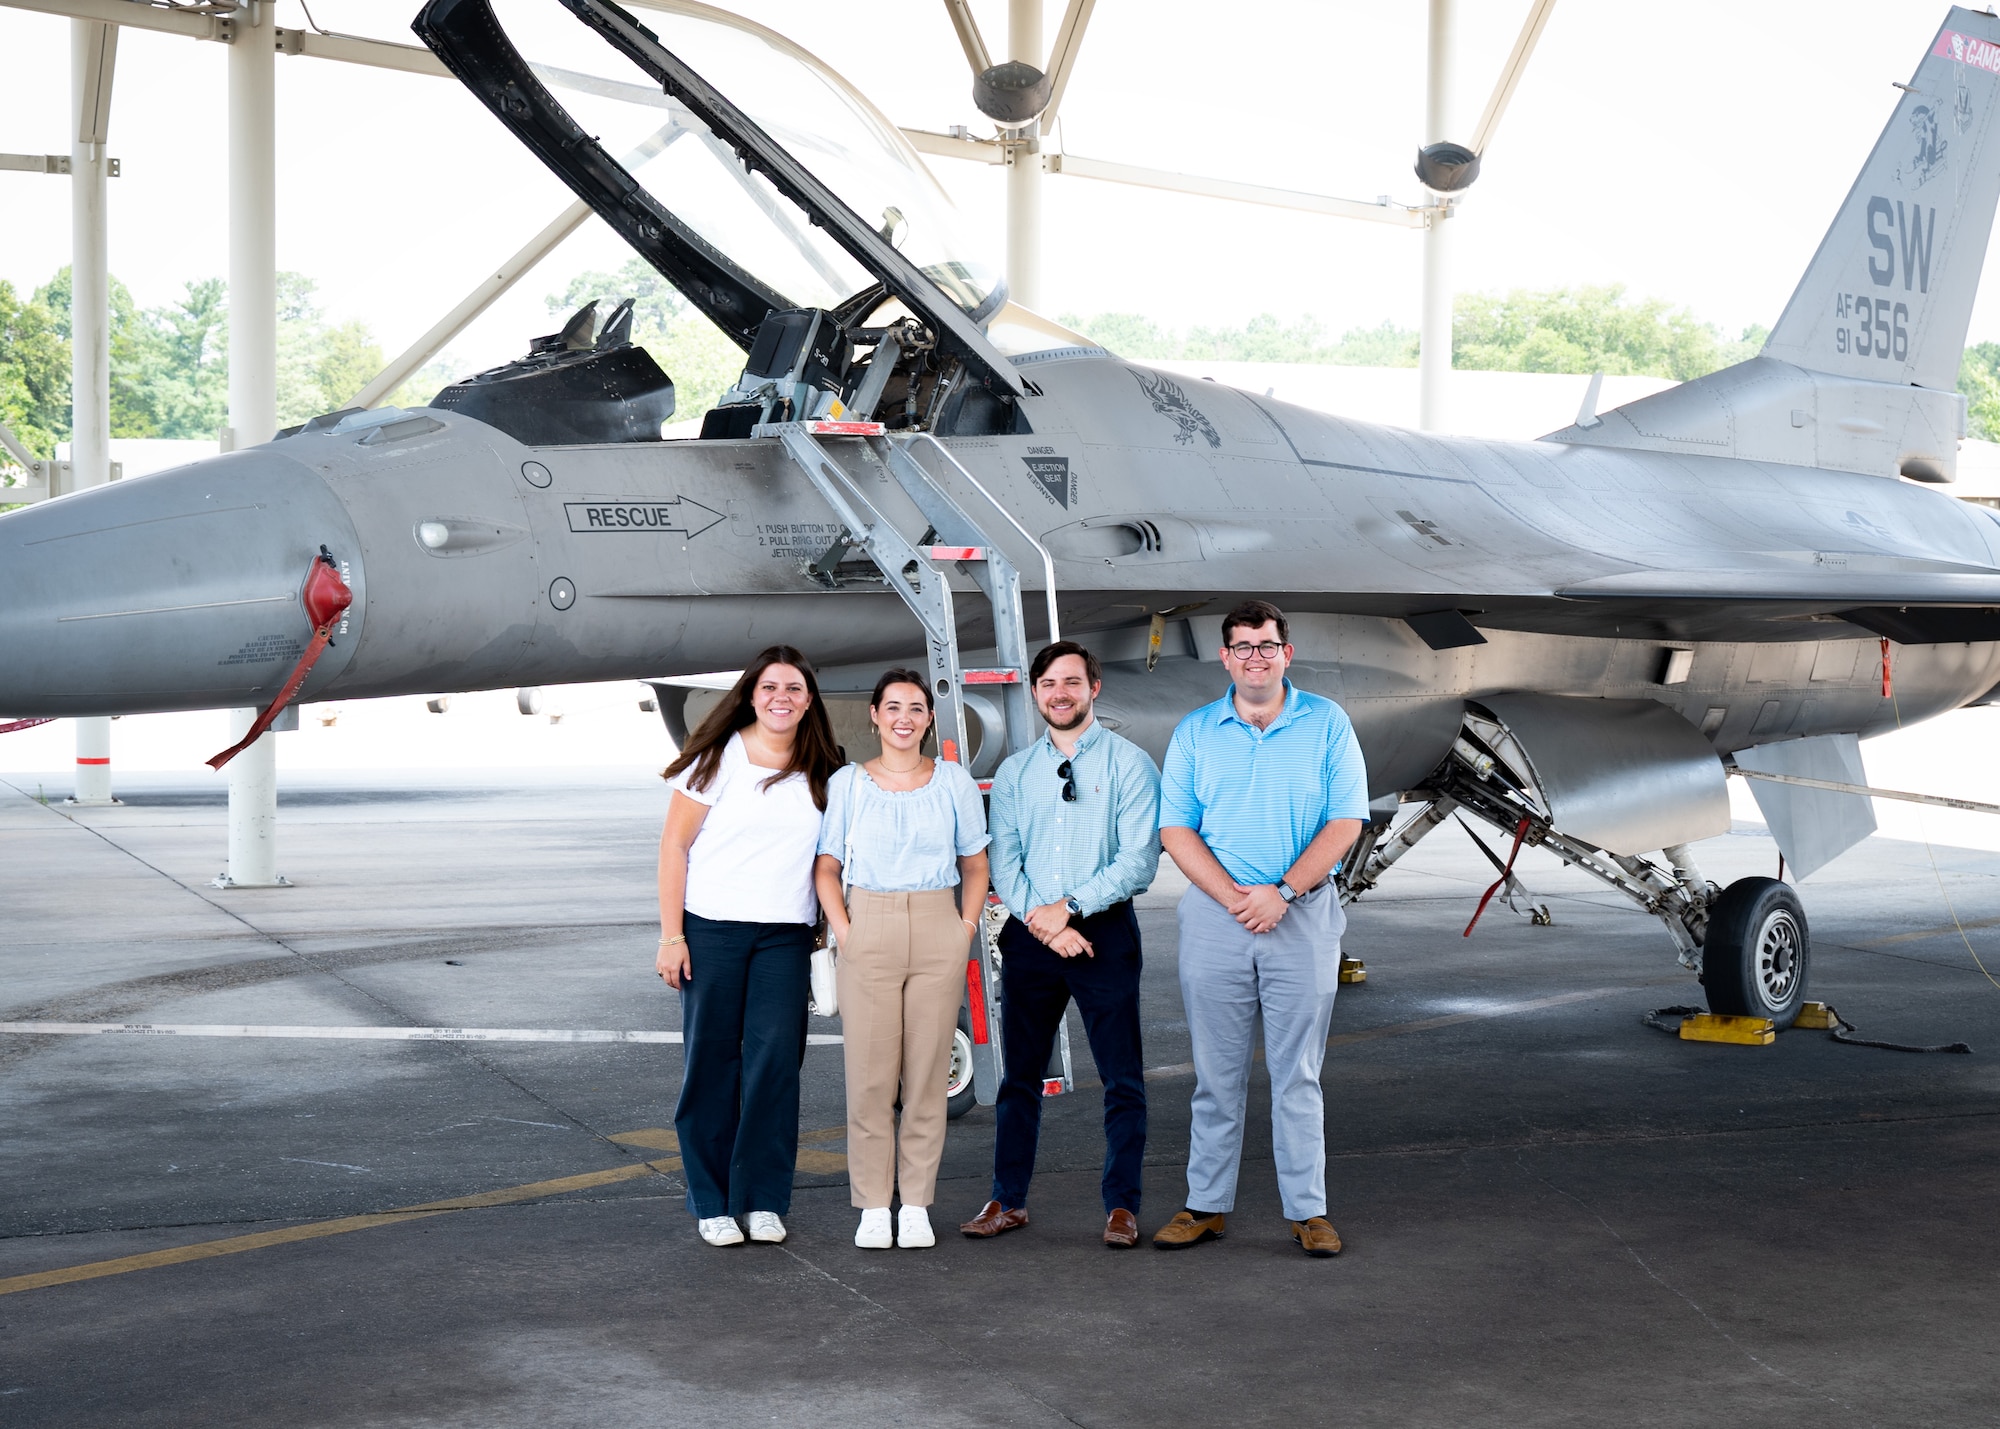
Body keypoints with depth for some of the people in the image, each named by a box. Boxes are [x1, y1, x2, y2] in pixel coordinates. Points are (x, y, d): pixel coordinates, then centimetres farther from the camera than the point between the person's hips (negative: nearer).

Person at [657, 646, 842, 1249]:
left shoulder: (820, 772, 9)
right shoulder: (720, 758, -1)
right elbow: (674, 845, -2)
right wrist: (671, 936, -7)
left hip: (785, 937, 2)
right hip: (711, 929, -2)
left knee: (776, 1058, -5)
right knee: (712, 1060, 2)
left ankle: (764, 1199, 4)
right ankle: (712, 1204, 10)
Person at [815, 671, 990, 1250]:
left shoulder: (954, 782, 7)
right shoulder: (847, 784, 6)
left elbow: (975, 865, 13)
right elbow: (826, 867, 7)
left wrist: (966, 929, 1)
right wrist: (843, 931, -5)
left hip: (938, 934, 1)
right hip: (868, 930, -1)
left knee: (927, 1073, 2)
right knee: (869, 1075, -2)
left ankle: (917, 1205, 9)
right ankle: (873, 1206, 6)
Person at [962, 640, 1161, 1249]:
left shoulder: (1128, 764, 1)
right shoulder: (1014, 772, 12)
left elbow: (1139, 861, -8)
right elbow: (1003, 862, 5)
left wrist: (1069, 908, -14)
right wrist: (1041, 920, -11)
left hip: (1104, 931, -3)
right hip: (1030, 934, 3)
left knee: (1122, 1077, -2)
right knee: (1020, 1074, 8)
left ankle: (1122, 1206, 4)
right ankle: (1008, 1200, 15)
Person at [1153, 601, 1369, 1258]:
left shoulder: (1327, 724, 2)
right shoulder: (1195, 733, 7)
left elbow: (1345, 822, -4)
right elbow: (1175, 829, 2)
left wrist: (1282, 893, -14)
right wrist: (1233, 897, -11)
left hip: (1303, 914, -1)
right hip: (1214, 914, 1)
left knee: (1297, 1072, 2)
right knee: (1216, 1069, 6)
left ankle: (1308, 1210, 8)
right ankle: (1206, 1204, 13)